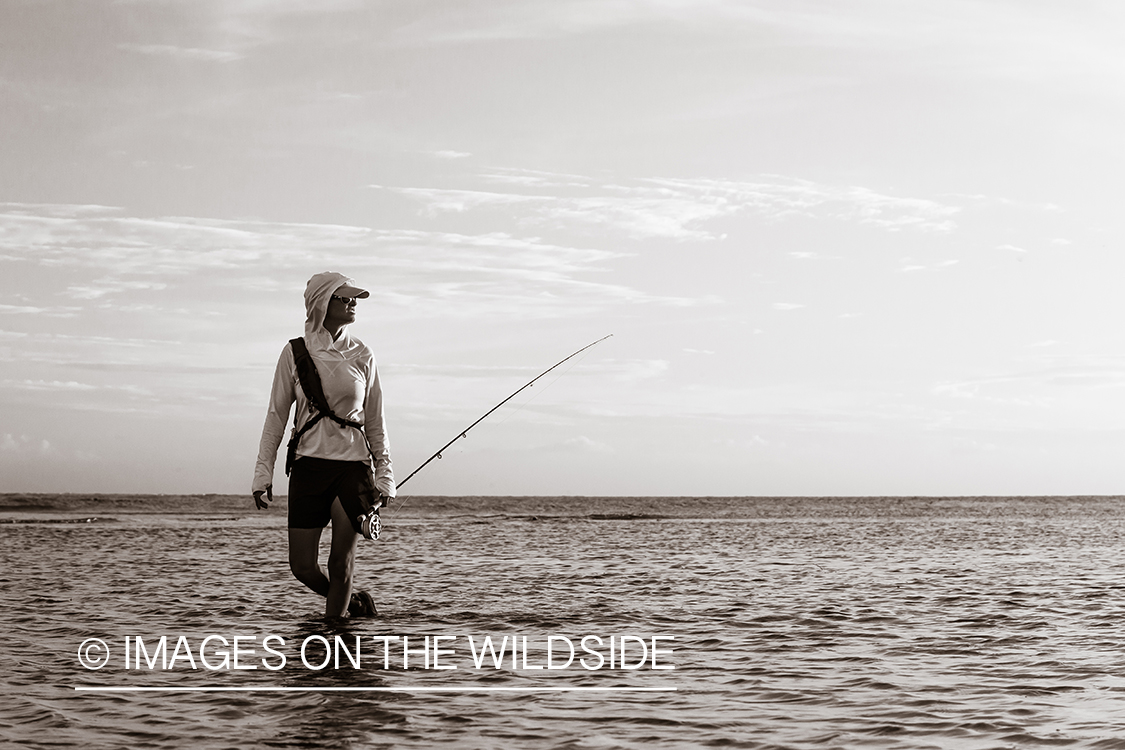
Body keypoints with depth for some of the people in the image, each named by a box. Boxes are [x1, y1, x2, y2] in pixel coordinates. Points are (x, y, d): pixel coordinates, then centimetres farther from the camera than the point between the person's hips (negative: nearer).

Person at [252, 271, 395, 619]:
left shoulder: (361, 356, 6)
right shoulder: (295, 353, 3)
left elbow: (376, 422, 11)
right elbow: (276, 416, 6)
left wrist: (384, 475, 6)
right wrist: (263, 474, 1)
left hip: (354, 464, 0)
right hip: (309, 465, 0)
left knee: (341, 564, -4)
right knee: (303, 567, 0)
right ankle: (351, 602, 27)